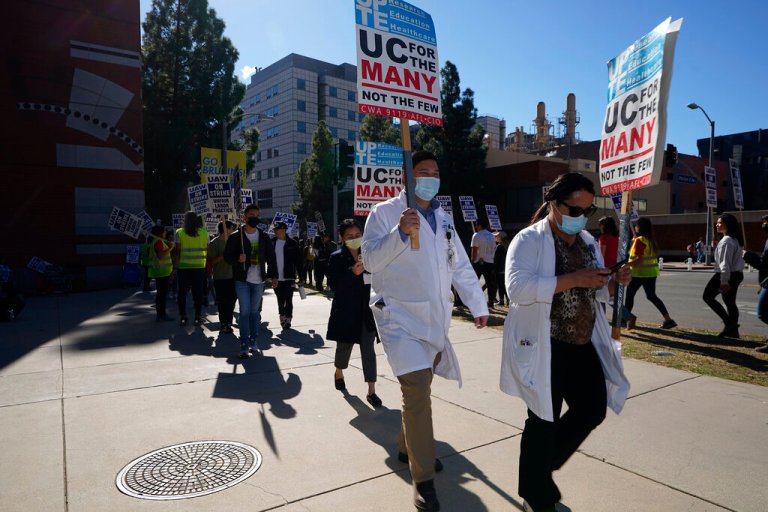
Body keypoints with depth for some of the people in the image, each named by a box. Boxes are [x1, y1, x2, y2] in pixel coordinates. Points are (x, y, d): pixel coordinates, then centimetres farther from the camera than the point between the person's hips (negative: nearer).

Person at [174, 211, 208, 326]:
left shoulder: (179, 232, -4)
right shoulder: (204, 233, -1)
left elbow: (178, 251, -6)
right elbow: (207, 249, 3)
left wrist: (177, 264, 1)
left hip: (183, 266, -1)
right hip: (199, 266, 1)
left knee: (182, 292, 9)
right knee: (198, 292, 6)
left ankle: (182, 317, 12)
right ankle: (198, 317, 8)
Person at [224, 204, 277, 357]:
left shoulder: (264, 237, 8)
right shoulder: (236, 237, -1)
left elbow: (271, 257, 9)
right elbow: (227, 256, 0)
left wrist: (273, 276, 0)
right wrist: (238, 259, -21)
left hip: (259, 281, 3)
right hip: (242, 280, -3)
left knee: (255, 311, 10)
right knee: (245, 311, -5)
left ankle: (253, 341, 20)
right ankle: (244, 345, 0)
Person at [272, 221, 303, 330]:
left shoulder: (292, 243, -4)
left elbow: (298, 260, -2)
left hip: (289, 277, -3)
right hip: (276, 277, 3)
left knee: (288, 300, -1)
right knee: (280, 300, 13)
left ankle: (288, 319, 7)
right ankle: (282, 317, 25)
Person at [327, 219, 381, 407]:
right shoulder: (336, 258, -6)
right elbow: (334, 285, -15)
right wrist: (353, 272, -25)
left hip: (366, 312, 1)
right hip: (345, 312, -1)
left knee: (368, 350, -1)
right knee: (344, 347, 15)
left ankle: (371, 391, 4)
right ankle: (339, 374, 46)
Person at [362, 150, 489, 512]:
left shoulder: (443, 218, 13)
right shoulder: (385, 212, -6)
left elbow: (461, 266, 17)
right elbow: (370, 260, -16)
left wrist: (478, 305, 16)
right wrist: (401, 232, -29)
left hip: (434, 317, 6)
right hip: (399, 314, -6)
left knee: (420, 387, 16)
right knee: (416, 388, -17)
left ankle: (407, 447, 40)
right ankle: (423, 479, -3)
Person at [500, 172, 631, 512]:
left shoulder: (588, 241, 12)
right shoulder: (529, 240, -12)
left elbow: (595, 292, 19)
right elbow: (517, 288, -27)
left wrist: (614, 281, -3)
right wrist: (572, 279, -28)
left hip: (582, 343, 8)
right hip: (543, 346, -8)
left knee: (593, 409, 13)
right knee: (544, 420, 5)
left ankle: (542, 468, 35)